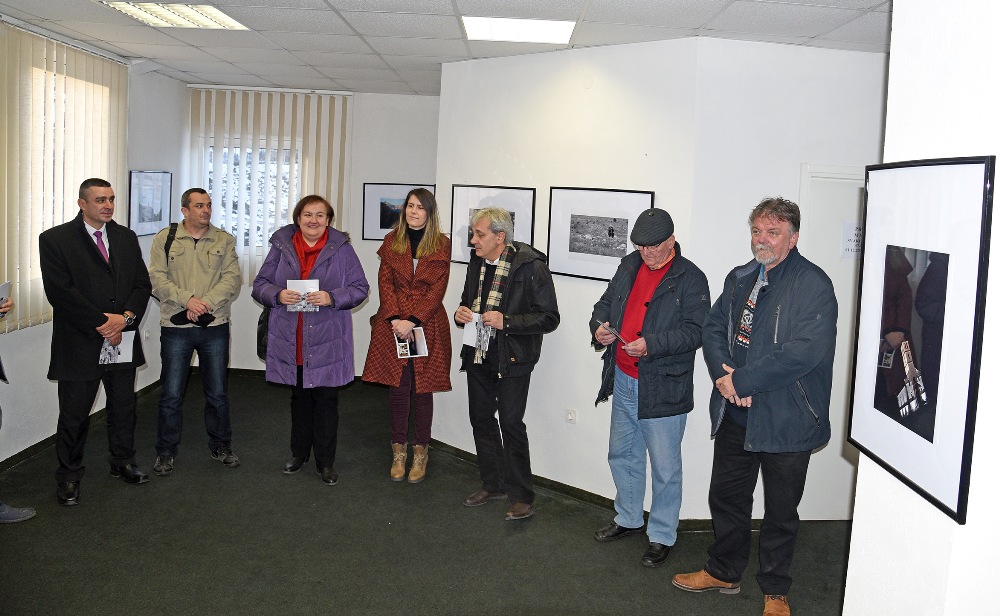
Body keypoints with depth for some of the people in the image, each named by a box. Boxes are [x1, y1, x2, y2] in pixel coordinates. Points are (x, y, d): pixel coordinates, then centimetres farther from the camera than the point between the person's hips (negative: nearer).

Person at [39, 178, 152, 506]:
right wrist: (101, 324, -16)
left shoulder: (126, 237, 10)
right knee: (74, 415, 5)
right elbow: (60, 292, -14)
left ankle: (122, 462, 34)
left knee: (124, 408, 16)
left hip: (123, 341, 4)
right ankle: (69, 477, 22)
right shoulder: (55, 239, -6)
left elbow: (142, 283, 6)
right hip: (80, 344, -4)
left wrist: (126, 316, -12)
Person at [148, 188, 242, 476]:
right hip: (175, 326, -1)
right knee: (171, 394, 3)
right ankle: (166, 452, 18)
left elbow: (232, 279, -4)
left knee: (218, 392, 10)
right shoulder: (165, 239, 3)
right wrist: (187, 299, -19)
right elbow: (157, 278, -5)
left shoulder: (224, 240, 5)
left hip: (215, 326, 1)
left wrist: (205, 303, -17)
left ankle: (220, 446, 26)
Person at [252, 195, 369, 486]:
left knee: (325, 399, 4)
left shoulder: (341, 248, -2)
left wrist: (332, 298, -19)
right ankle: (299, 453, 32)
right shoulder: (281, 245, 3)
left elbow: (360, 287, -2)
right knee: (299, 397, 16)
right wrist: (278, 295, -16)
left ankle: (325, 461, 17)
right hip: (291, 339, 2)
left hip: (327, 340, -2)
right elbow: (260, 284, 5)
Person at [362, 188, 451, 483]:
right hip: (393, 324, 2)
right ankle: (399, 452, 16)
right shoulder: (392, 241, 7)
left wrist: (412, 321, -14)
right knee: (398, 387, 5)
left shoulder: (441, 245, 0)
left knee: (422, 388, 4)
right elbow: (385, 282, 2)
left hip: (427, 325, -2)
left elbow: (437, 290, -5)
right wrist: (395, 319, -11)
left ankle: (420, 454, 15)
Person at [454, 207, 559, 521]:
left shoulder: (531, 266, -15)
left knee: (511, 423, -5)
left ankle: (522, 496, 9)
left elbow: (549, 318, -15)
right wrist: (461, 313, 0)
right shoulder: (477, 262, 8)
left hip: (511, 359, -7)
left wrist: (507, 321, -24)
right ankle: (493, 485, 31)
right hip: (478, 354, 7)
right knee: (481, 419, 14)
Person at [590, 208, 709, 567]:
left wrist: (651, 344, -28)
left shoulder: (690, 278, -11)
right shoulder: (630, 266, 8)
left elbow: (695, 331, -17)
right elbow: (605, 303, 17)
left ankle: (662, 536, 20)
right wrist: (600, 326, -5)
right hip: (624, 381, 7)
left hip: (662, 388, -7)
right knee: (621, 454, 20)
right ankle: (629, 520, 39)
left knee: (664, 467, 4)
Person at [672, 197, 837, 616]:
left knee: (780, 511, 10)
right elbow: (713, 326, 10)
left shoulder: (813, 285, -15)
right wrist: (723, 372, -11)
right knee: (726, 495, 19)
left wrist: (741, 380, -21)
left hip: (785, 420, -6)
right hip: (736, 414, 7)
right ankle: (724, 572, 40)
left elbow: (805, 350, -25)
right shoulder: (740, 278, 9)